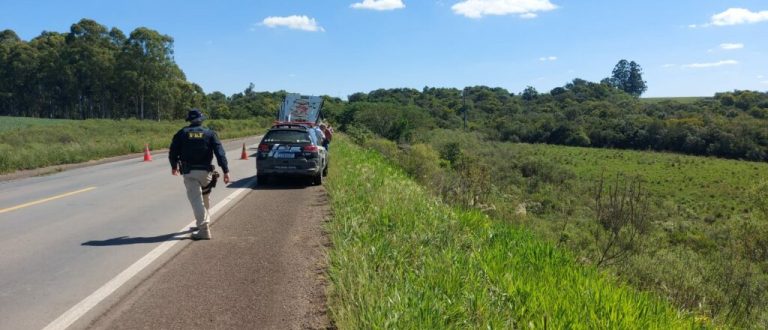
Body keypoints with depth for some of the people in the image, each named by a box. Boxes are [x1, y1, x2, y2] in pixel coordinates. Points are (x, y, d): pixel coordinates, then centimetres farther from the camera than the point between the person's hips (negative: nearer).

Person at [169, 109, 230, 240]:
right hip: (205, 171, 2)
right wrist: (226, 171, -7)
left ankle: (204, 229, -14)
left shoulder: (181, 133, 4)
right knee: (204, 196, 23)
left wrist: (174, 166, 25)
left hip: (189, 172, -1)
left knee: (196, 199, -5)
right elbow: (220, 153, -5)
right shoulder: (210, 133, 4)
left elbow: (173, 152, 6)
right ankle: (203, 222, 31)